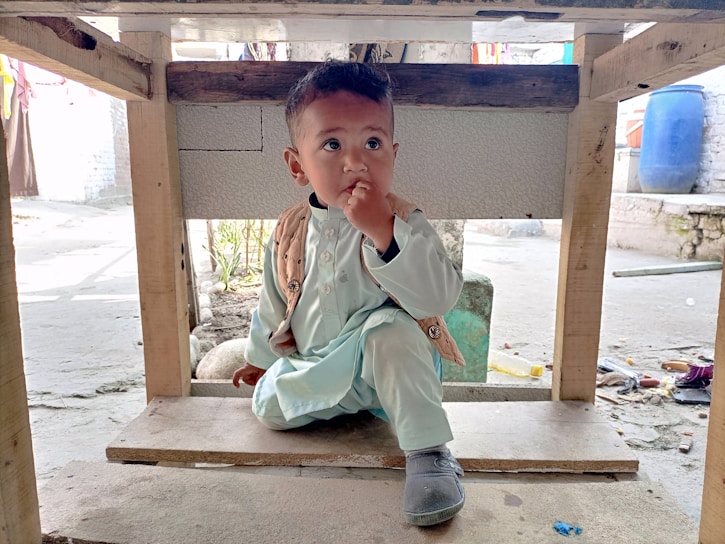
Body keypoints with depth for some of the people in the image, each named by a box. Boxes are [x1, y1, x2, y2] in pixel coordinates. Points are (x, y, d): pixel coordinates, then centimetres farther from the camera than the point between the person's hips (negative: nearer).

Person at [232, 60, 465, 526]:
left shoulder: (403, 222, -17)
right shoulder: (290, 232, -5)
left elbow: (439, 297, -31)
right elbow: (275, 303, 12)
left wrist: (382, 231, -39)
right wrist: (263, 359, 23)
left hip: (393, 365, -5)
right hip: (317, 373, 6)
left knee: (390, 327, -33)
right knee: (270, 408, -6)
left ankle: (429, 452, -24)